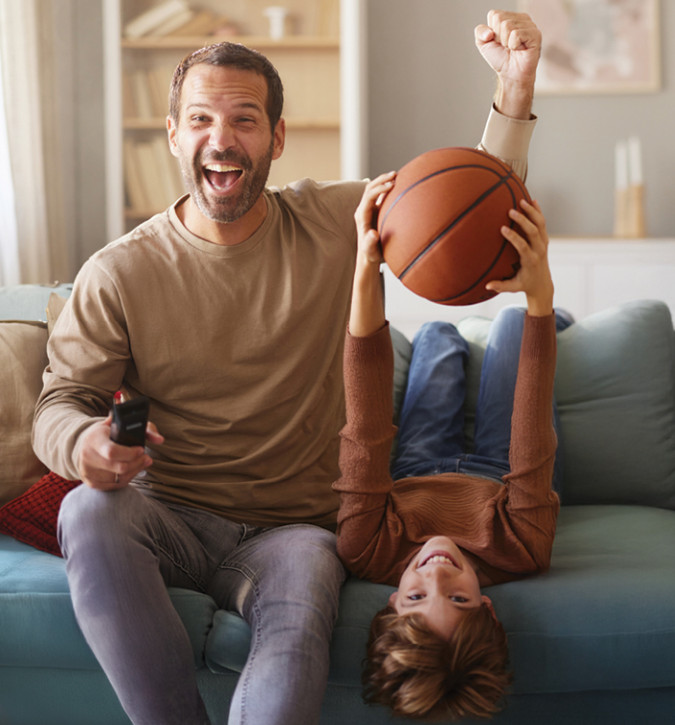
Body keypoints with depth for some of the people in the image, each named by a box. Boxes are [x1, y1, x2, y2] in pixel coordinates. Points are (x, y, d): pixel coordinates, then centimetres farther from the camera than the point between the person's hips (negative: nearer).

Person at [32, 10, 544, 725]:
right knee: (89, 511, -33)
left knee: (300, 620, -36)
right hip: (170, 519, 1)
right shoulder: (118, 274, -2)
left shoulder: (332, 222, 3)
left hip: (292, 526, -1)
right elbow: (60, 401, -2)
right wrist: (84, 442, -28)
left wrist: (515, 84, -9)